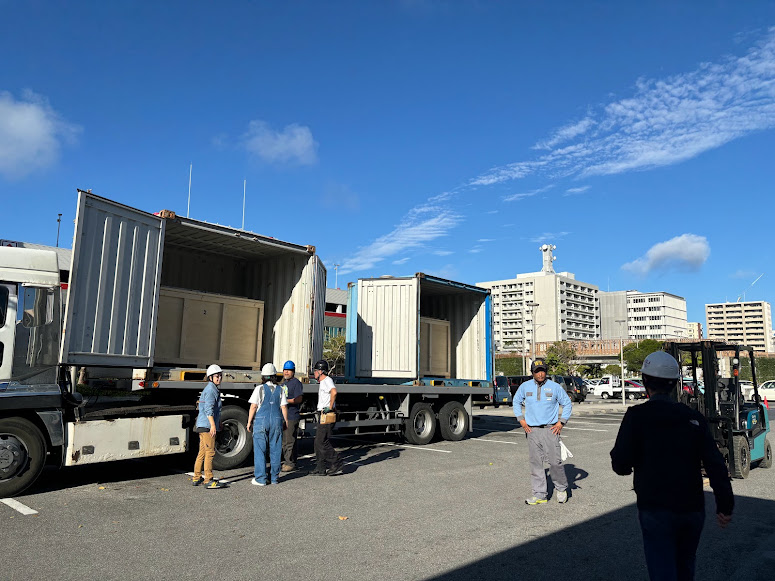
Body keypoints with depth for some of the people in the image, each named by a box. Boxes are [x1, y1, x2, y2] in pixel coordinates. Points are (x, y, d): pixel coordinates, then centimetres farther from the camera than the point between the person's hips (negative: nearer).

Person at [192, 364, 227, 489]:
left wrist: (219, 422, 31)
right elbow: (208, 409, -21)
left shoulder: (213, 389, 19)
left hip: (203, 426, 10)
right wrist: (212, 425, -26)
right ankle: (209, 481, -9)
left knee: (202, 452, 15)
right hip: (206, 425, -10)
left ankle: (197, 478, 22)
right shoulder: (210, 389, -12)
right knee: (210, 452, -10)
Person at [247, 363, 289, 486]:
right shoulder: (279, 389, 4)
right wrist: (286, 421, 14)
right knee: (275, 450, 10)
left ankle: (260, 479, 5)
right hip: (276, 421, 3)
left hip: (261, 421, -3)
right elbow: (284, 408, 4)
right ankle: (274, 478, 17)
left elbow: (253, 406, -7)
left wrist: (249, 422, 0)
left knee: (260, 450, 4)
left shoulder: (259, 389, -4)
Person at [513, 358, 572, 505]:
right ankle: (539, 495, 10)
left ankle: (562, 488, 19)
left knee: (555, 461, -6)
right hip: (531, 430, 2)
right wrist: (521, 419, 9)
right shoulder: (525, 387, 5)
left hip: (550, 430, -2)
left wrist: (561, 422, 2)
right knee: (535, 463, 3)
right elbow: (516, 401, 19)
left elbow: (567, 404, 10)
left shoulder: (555, 387, 0)